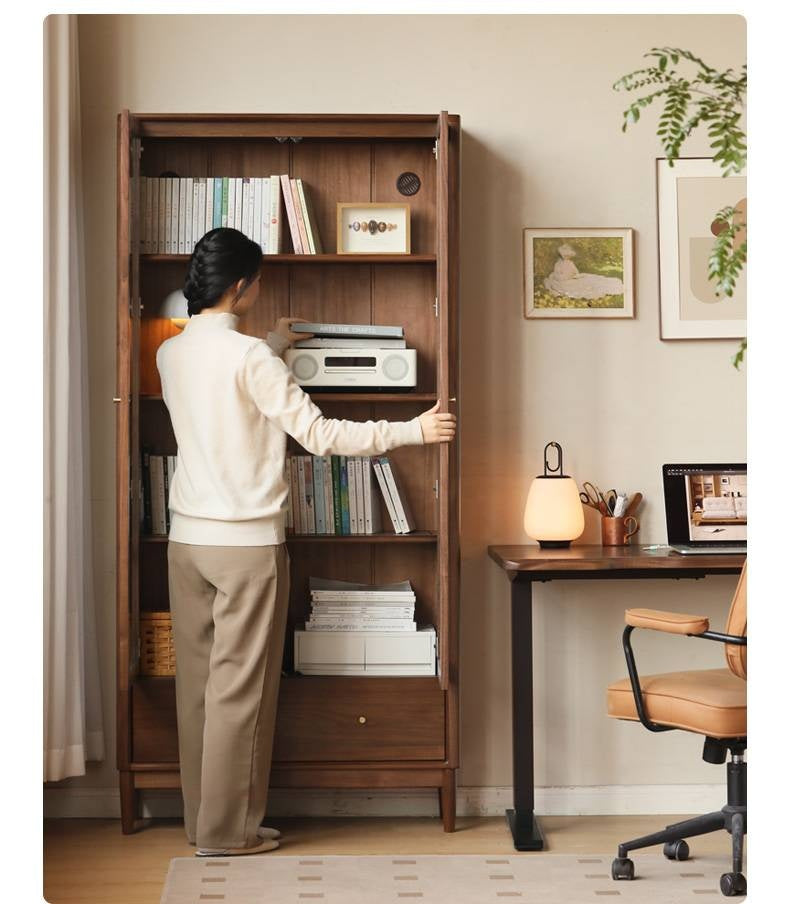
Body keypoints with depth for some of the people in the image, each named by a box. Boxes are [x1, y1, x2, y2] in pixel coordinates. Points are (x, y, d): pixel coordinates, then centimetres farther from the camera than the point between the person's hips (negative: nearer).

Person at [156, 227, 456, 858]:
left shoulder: (171, 353, 7)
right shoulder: (250, 357, -15)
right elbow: (319, 434, -16)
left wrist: (274, 346, 41)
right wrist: (413, 430, -9)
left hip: (187, 539, 7)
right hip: (246, 543, -7)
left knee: (198, 680, 11)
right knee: (240, 687, 0)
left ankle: (202, 819, 19)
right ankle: (226, 831, 6)